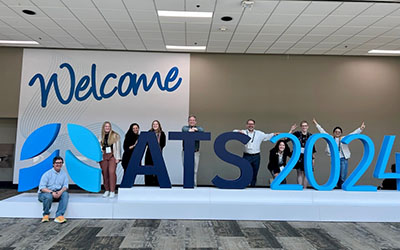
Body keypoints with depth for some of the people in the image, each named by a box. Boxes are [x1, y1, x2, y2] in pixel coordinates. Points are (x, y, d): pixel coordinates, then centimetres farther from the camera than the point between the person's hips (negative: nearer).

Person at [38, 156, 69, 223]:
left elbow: (65, 186, 0)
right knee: (49, 196, -36)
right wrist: (51, 192, -29)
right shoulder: (47, 174, -7)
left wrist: (61, 191, -23)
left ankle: (59, 215, -32)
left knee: (65, 194, -27)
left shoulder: (64, 174, 6)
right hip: (44, 193, -3)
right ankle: (46, 215, -8)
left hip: (57, 193, 3)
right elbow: (42, 188, -14)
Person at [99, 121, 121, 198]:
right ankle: (107, 190, 17)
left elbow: (118, 147, 1)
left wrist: (117, 157, -4)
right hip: (103, 156, 3)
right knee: (104, 173, 4)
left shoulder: (115, 135, 3)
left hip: (112, 156, -3)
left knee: (112, 172, -13)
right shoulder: (100, 136, 10)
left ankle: (112, 191, -7)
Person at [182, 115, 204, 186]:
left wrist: (196, 129, -36)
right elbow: (184, 129, -16)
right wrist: (189, 130, -39)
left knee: (195, 171, 0)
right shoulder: (185, 127, 9)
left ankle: (194, 184, 8)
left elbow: (202, 130, -14)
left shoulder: (199, 128, 10)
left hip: (195, 152, 0)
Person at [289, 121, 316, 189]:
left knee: (306, 173, 2)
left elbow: (313, 148, 10)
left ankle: (305, 189, 9)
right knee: (299, 173, 2)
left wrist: (313, 158, 9)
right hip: (299, 156, -1)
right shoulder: (297, 134, 3)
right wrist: (291, 130, -13)